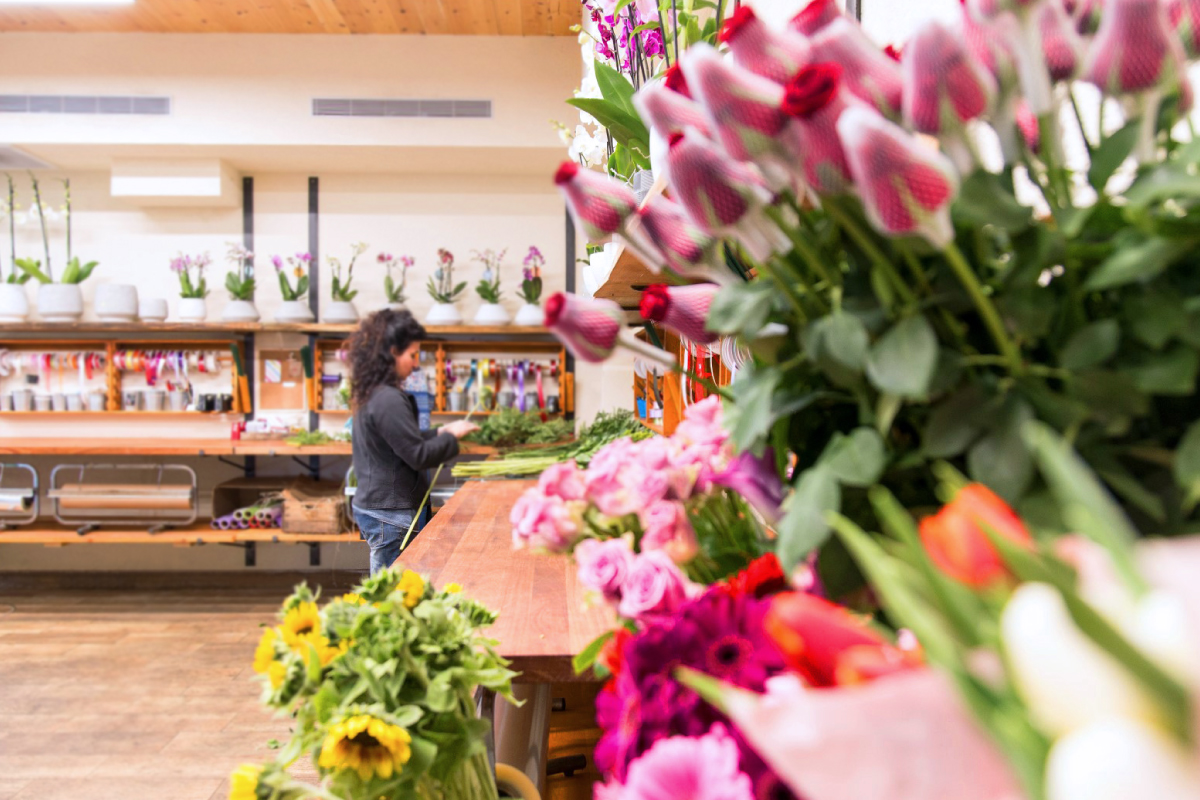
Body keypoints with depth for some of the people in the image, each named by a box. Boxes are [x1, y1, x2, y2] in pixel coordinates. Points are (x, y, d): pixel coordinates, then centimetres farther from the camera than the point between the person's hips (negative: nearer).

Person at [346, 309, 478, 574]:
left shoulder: (371, 394, 10)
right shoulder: (388, 399, -20)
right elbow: (418, 456, -19)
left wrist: (439, 433, 11)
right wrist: (451, 436, -5)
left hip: (371, 506, 10)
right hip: (389, 514, -10)